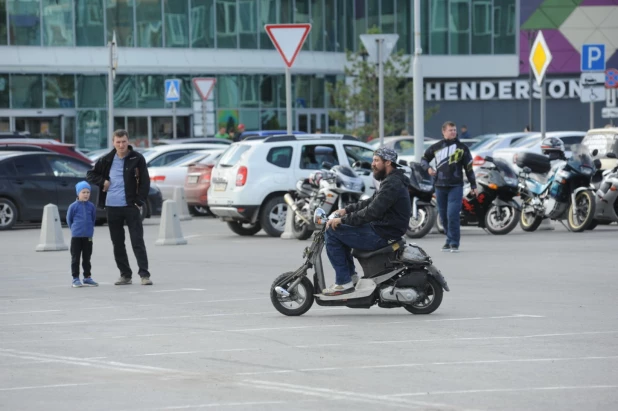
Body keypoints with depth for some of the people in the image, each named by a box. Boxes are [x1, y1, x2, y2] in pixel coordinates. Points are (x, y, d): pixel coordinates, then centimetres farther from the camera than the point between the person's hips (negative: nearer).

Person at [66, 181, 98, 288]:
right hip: (76, 236, -3)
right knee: (75, 258, 1)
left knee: (87, 258, 10)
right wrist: (74, 229, 7)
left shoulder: (91, 206, 1)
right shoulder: (74, 206, -7)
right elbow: (69, 219, 3)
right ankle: (75, 278, 5)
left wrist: (90, 229, 11)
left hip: (88, 236, 3)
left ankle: (87, 277, 18)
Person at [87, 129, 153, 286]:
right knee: (117, 243, 8)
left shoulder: (137, 159, -2)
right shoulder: (107, 160, 7)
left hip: (131, 206, -4)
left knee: (138, 241, -6)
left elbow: (145, 182, -3)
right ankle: (125, 274, 15)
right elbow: (91, 175, 17)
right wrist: (103, 182, -1)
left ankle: (144, 274, -7)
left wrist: (139, 202, -11)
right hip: (112, 207, 4)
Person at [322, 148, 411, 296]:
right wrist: (346, 210, 13)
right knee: (341, 230, 24)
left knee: (332, 232, -12)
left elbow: (372, 211, -26)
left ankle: (343, 282, -10)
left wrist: (343, 220, -21)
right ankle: (351, 275, 22)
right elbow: (370, 202, 23)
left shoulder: (392, 184, -20)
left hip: (381, 236, -11)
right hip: (380, 228, 11)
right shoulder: (390, 181, 15)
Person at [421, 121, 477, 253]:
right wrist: (428, 168, -1)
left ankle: (454, 243, -11)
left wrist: (473, 185, 8)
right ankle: (450, 240, 20)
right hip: (440, 186, 3)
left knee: (452, 215, -14)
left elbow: (468, 168, 8)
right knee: (443, 216, 7)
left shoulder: (463, 148, 5)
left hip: (456, 186, -3)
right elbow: (424, 159, 20)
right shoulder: (436, 147, 8)